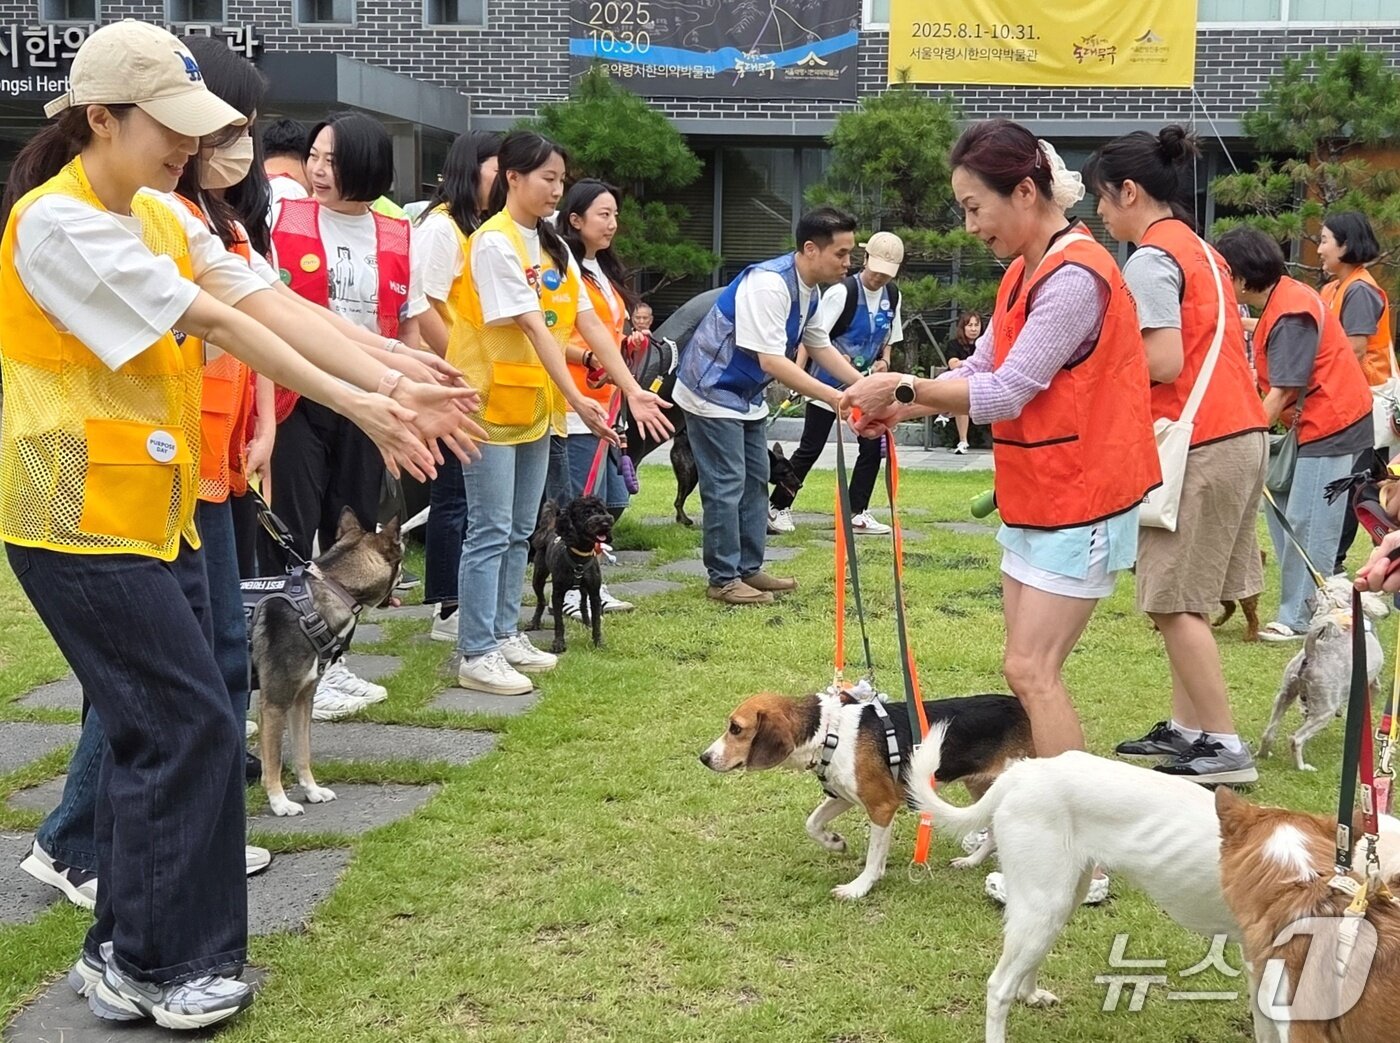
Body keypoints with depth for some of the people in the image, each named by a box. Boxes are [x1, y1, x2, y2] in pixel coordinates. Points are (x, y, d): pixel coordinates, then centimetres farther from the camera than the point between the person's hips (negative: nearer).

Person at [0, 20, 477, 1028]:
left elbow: (269, 307, -3)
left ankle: (130, 950, 26)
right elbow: (216, 325, -21)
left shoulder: (163, 215, 8)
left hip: (158, 509, 8)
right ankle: (153, 965, 9)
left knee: (161, 725, 12)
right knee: (190, 723, -6)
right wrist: (358, 407, -22)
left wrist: (395, 387, -14)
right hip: (81, 519, -8)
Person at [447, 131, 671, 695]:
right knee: (491, 532, -5)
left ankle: (505, 634, 24)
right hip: (491, 404, -8)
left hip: (535, 405, 8)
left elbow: (588, 322, 5)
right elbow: (532, 327, -23)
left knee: (519, 531, 14)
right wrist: (576, 398, -29)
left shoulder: (553, 247, 10)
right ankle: (477, 655, 1)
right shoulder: (495, 243, -15)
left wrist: (632, 388, -3)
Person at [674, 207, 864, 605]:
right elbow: (771, 361, -32)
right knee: (726, 486, -6)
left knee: (755, 480, 13)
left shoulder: (810, 291, 1)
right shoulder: (769, 284, -29)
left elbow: (820, 347, 12)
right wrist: (833, 397, -33)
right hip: (713, 393, -10)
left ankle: (749, 570, 22)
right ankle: (723, 579, 4)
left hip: (748, 396, 10)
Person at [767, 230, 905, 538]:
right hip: (829, 384, -6)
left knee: (872, 447, 2)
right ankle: (777, 507, 10)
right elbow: (813, 334, -22)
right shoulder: (843, 291, -18)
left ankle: (857, 513, 13)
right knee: (810, 449, -2)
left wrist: (884, 361, -1)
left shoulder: (892, 295, 3)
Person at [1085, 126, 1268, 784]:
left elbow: (1164, 362, -18)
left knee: (1176, 602, -3)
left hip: (1199, 446, -9)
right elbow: (1198, 351, 14)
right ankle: (1185, 727, 19)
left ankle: (1224, 747, -1)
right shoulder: (1200, 251, 18)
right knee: (1187, 598, 14)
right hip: (1242, 434, 9)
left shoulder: (1150, 260, -11)